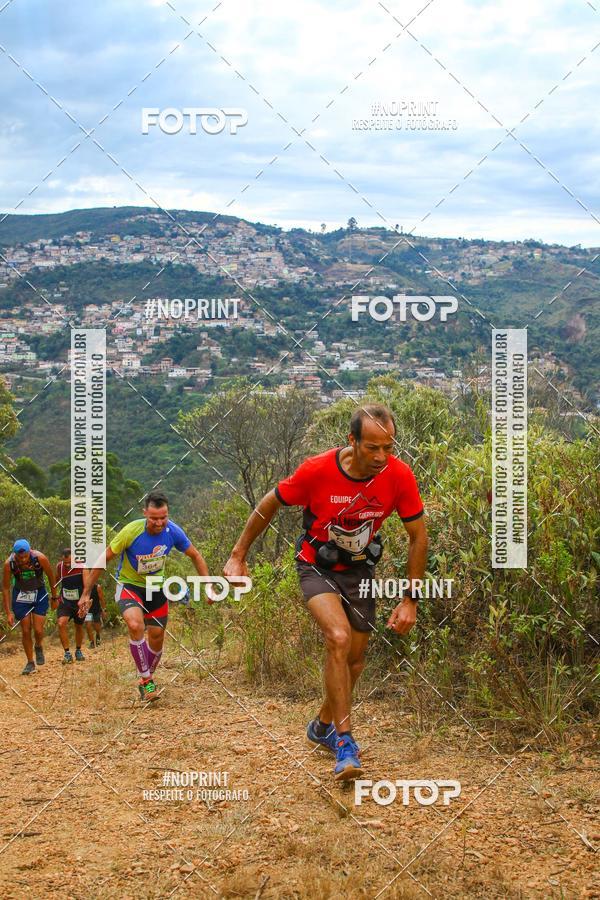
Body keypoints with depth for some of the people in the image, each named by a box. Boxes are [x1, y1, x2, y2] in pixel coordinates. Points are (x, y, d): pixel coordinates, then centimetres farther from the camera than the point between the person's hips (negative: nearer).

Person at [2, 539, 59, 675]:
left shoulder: (40, 558, -26)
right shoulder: (9, 563, -24)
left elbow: (51, 577, -7)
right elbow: (5, 588, -11)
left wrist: (54, 597, 4)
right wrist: (8, 612, -12)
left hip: (39, 594, -1)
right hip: (20, 595, 1)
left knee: (38, 630, -9)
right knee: (25, 631, 0)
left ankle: (39, 647, 25)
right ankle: (30, 663, 17)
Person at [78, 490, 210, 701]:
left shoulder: (173, 531, -18)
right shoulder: (131, 531, -28)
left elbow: (195, 556, 0)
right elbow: (103, 560, -17)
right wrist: (86, 594, -14)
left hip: (156, 587, 4)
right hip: (129, 585, -4)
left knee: (157, 638, 8)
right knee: (135, 625, -31)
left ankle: (147, 680, 36)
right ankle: (146, 679, -15)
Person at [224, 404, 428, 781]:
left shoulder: (400, 476, -21)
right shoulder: (317, 470, -27)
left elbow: (419, 536, -7)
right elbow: (270, 504, -9)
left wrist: (410, 600, -7)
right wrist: (238, 556, -2)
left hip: (359, 567, 4)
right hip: (317, 566, -3)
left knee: (356, 655, 9)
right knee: (339, 637, -26)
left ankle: (323, 726, 35)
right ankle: (345, 741, -16)